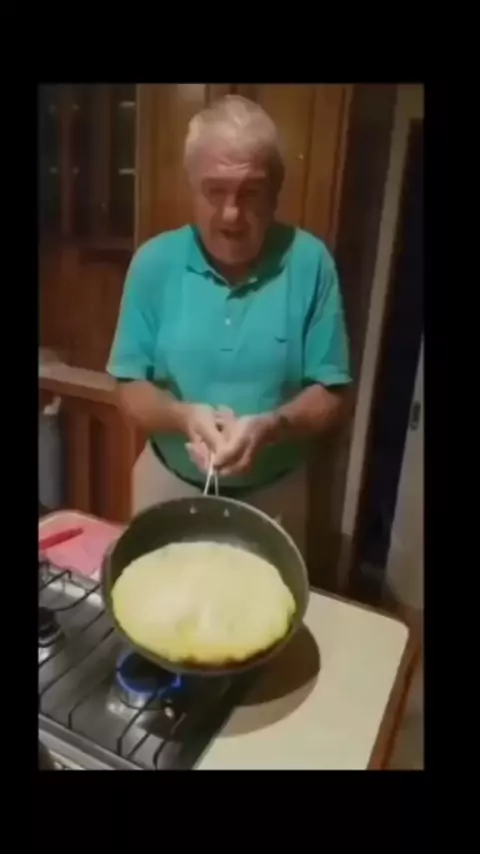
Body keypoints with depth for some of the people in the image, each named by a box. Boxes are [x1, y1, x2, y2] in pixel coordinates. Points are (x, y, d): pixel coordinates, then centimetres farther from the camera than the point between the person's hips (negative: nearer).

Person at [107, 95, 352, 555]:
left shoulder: (310, 263, -12)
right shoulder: (154, 262, -9)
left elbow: (330, 396, -9)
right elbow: (130, 388, -6)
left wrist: (270, 427, -29)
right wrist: (183, 416, -26)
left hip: (273, 492, 0)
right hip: (169, 482, 1)